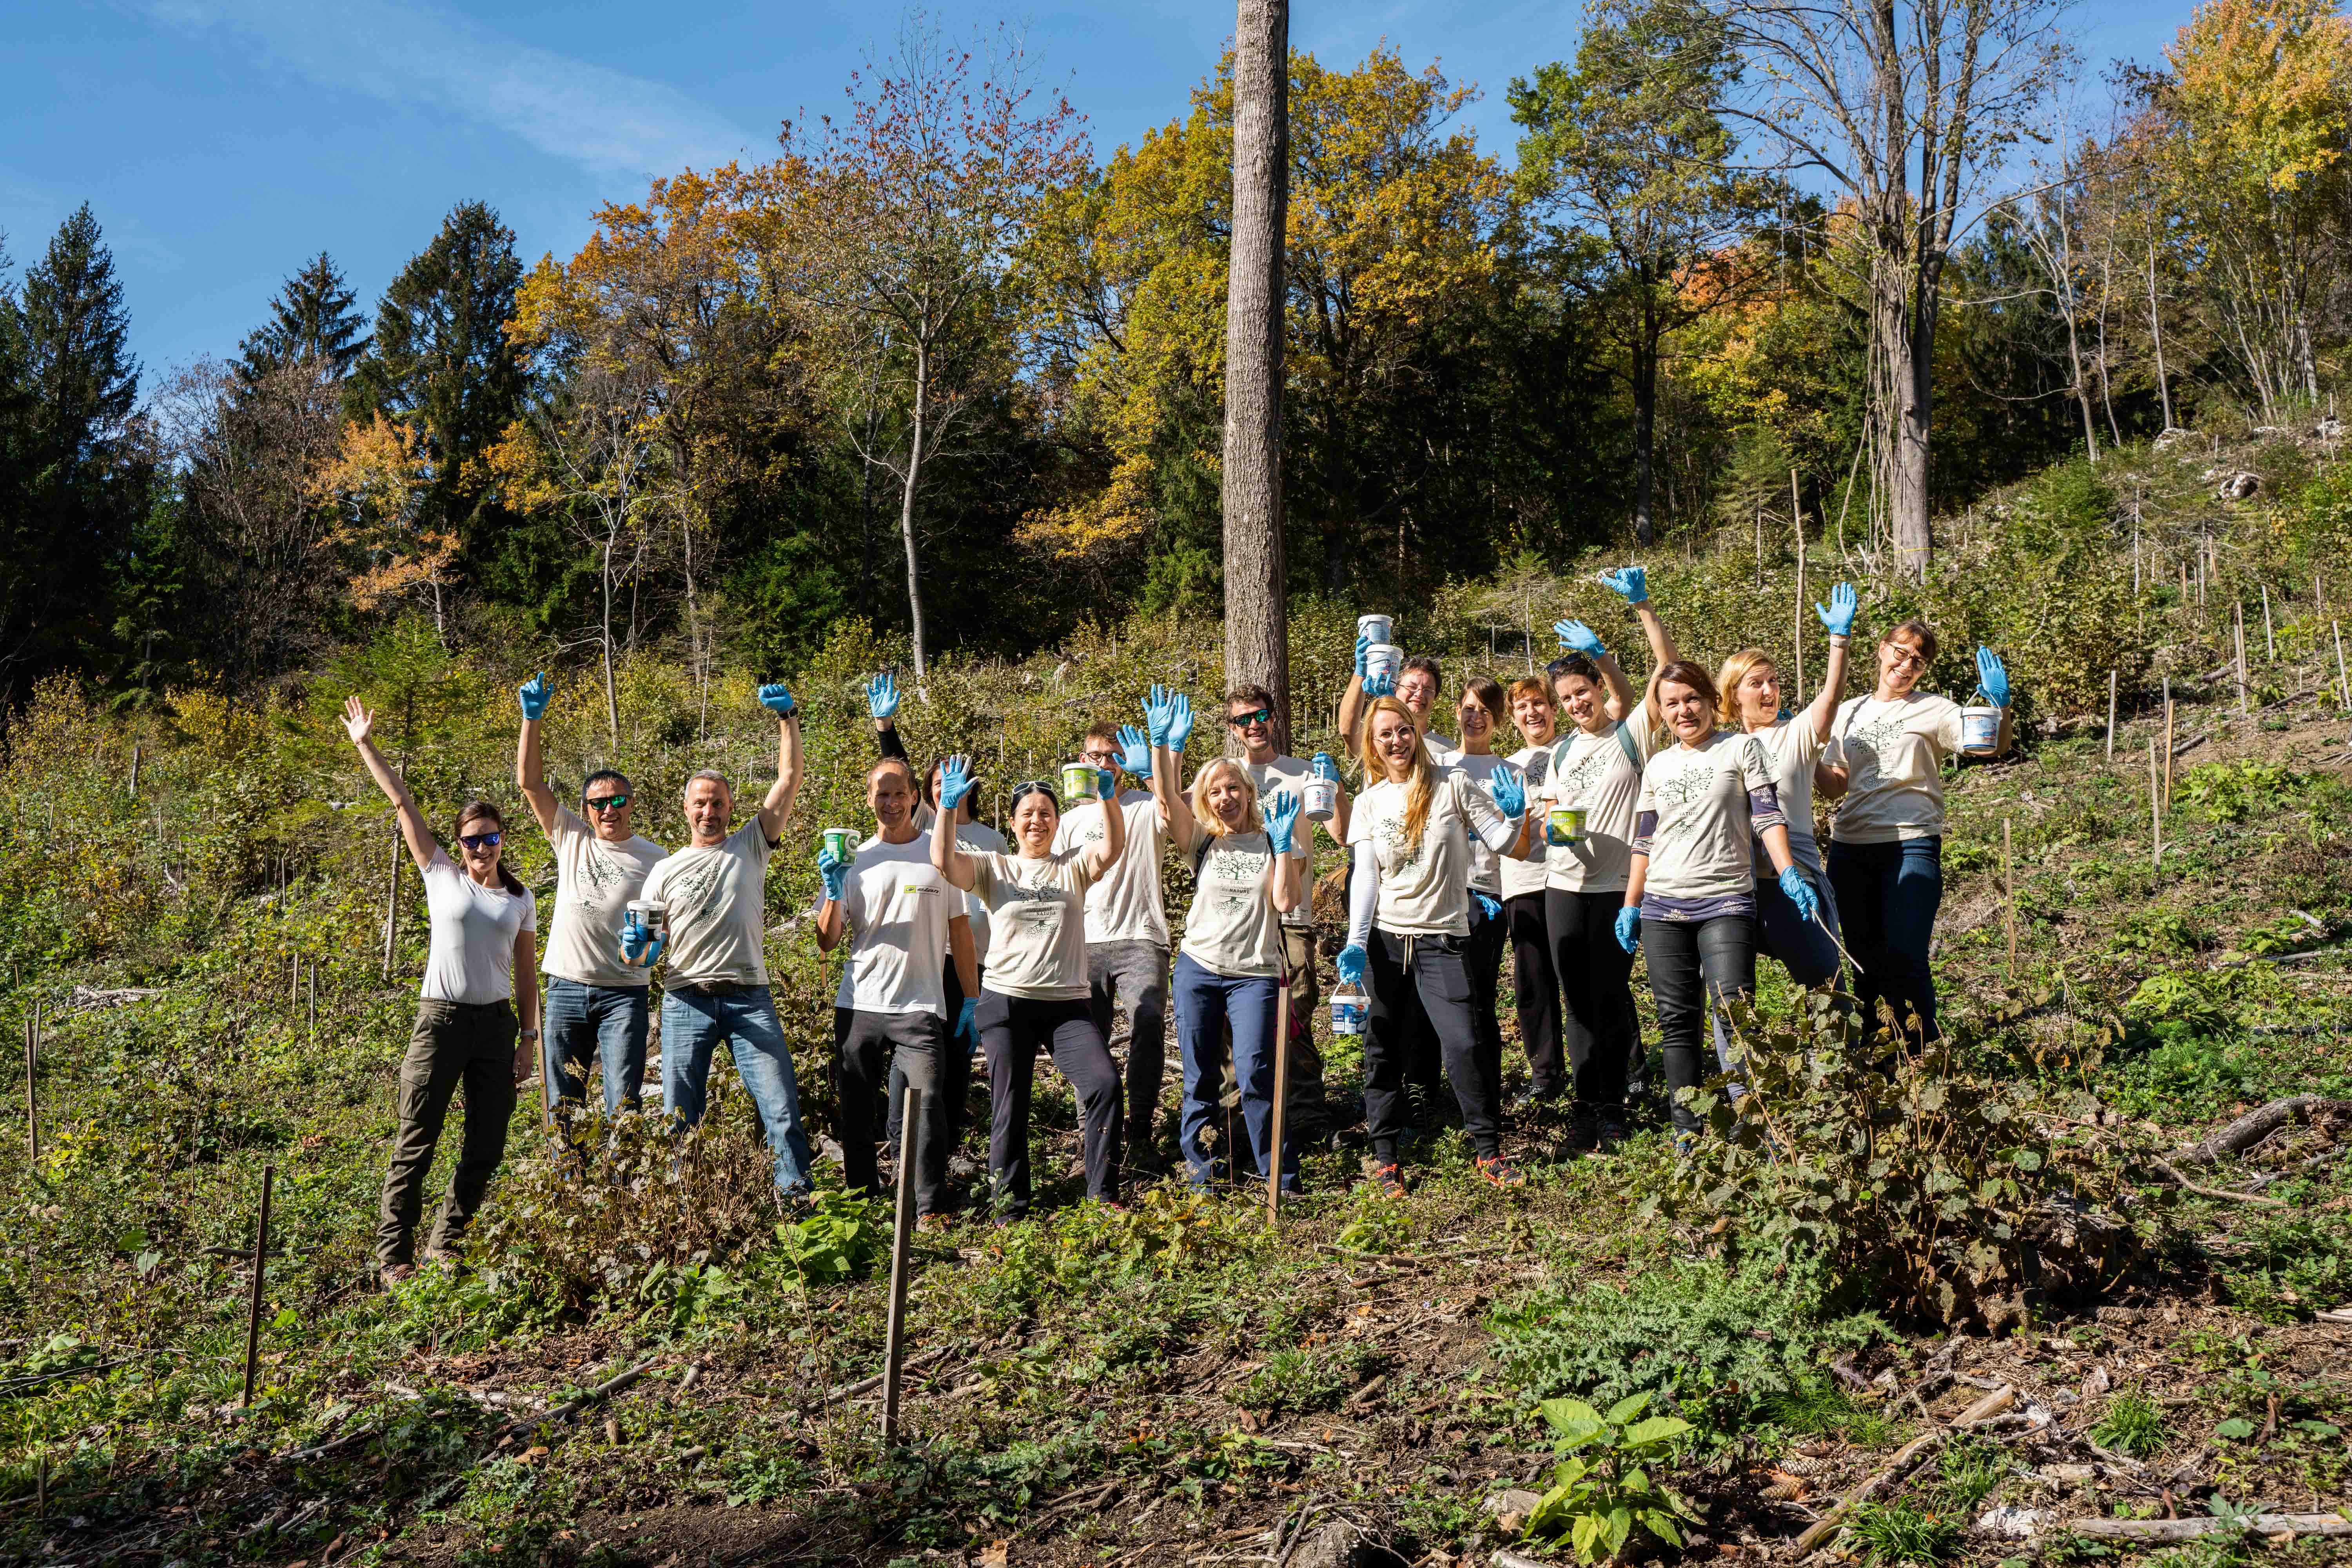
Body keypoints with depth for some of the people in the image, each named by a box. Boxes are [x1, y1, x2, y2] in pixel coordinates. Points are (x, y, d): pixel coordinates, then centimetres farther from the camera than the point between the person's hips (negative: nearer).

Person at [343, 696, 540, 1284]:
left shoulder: (521, 899, 11)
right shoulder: (442, 877, 5)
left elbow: (527, 974, 12)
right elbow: (402, 803, 4)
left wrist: (528, 1038, 8)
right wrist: (366, 747, 5)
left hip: (497, 1023, 3)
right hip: (442, 1019, -3)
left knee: (488, 1145, 4)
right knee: (417, 1138, -4)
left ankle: (446, 1244, 17)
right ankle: (394, 1252, 2)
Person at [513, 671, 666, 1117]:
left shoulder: (653, 856, 4)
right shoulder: (571, 838, 9)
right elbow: (529, 781, 6)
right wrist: (532, 718, -1)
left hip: (624, 992, -2)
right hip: (567, 989, 3)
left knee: (624, 1104, -7)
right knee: (564, 1106, 6)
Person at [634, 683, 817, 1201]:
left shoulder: (751, 847, 10)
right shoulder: (666, 871, 12)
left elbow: (789, 780, 4)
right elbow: (643, 953, 13)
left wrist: (787, 717, -3)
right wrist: (637, 948, -11)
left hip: (749, 998, -1)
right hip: (686, 1002, 1)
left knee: (781, 1107, -5)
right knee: (679, 1117, 4)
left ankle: (797, 1194, 0)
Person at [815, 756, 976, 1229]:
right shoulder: (854, 861, 7)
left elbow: (959, 930, 8)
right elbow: (827, 942, 6)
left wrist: (972, 998, 4)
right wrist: (834, 892, -12)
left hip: (920, 1006, -2)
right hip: (861, 1006, 2)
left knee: (928, 1102, -12)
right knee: (857, 1109, 8)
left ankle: (932, 1207, -5)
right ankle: (862, 1200, 22)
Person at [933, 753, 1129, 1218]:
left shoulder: (1073, 866, 9)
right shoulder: (994, 868, 8)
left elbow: (1112, 849, -12)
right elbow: (944, 861, -10)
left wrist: (1108, 798, -29)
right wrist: (948, 805, -24)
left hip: (1068, 1004, 0)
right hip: (1006, 1001, 0)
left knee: (1105, 1083, -17)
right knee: (1009, 1108, 1)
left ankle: (1103, 1195, -8)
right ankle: (1010, 1207, 13)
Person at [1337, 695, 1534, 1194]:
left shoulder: (1452, 785, 0)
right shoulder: (1369, 803, 7)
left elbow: (1508, 845, -2)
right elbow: (1365, 875, 2)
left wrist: (1516, 815, -23)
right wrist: (1356, 942, -9)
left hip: (1443, 937, -2)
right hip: (1383, 937, 2)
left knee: (1463, 1044, -10)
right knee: (1383, 1048, 4)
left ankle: (1489, 1152, 4)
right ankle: (1384, 1157, 14)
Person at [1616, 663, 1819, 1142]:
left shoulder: (1741, 748, 5)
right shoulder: (1658, 767, 16)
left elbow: (1767, 816, -3)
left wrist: (1789, 875, -15)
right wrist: (1630, 906, 16)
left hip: (1726, 903, -4)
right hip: (1663, 906, 4)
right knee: (1678, 1022, 4)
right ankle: (1687, 1129, 9)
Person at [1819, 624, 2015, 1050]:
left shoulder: (1933, 710, 3)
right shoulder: (1850, 712, 15)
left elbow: (1993, 745, -10)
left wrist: (2000, 706, -30)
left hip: (1912, 846, -4)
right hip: (1850, 848, 4)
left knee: (1905, 958, -12)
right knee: (1865, 958, 11)